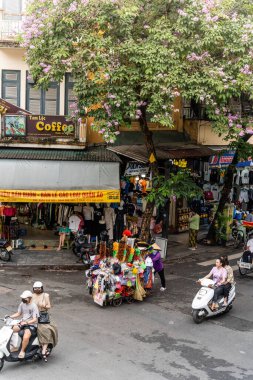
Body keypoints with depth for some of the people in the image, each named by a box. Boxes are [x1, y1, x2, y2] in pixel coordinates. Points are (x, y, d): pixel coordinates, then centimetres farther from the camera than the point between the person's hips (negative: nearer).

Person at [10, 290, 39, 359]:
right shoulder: (22, 304, 6)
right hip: (22, 323, 7)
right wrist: (10, 317, -1)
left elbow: (35, 319, -18)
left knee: (26, 337, -33)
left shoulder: (34, 306, -15)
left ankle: (22, 351, -7)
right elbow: (18, 313, 15)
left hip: (32, 325, -7)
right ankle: (15, 347, 4)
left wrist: (26, 322, -33)